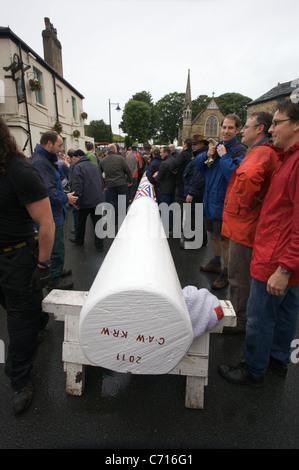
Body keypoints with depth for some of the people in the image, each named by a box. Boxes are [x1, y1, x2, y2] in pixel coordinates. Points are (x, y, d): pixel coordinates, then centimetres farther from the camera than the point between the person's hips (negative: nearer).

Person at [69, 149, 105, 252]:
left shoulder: (78, 167, -9)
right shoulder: (95, 166, 14)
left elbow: (77, 185, -18)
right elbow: (102, 183, 20)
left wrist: (76, 201, -15)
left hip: (85, 201, -5)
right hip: (98, 200, 5)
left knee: (81, 222, 16)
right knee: (97, 222, 8)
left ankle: (79, 240, 35)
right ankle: (99, 245, 10)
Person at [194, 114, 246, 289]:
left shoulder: (240, 150, -12)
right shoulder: (217, 146, 11)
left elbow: (234, 172, -28)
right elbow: (198, 165, 13)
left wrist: (223, 156, -18)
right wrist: (207, 155, -5)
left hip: (224, 203, -7)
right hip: (210, 201, 8)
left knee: (225, 240, 3)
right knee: (214, 235, 21)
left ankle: (226, 274, 20)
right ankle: (216, 263, 43)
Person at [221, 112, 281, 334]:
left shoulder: (261, 152, -17)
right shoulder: (263, 151, 17)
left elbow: (249, 175, -39)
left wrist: (245, 203, -25)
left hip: (244, 225, -11)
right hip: (244, 224, 11)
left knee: (240, 278, 2)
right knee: (242, 275, 20)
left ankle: (240, 322, 18)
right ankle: (238, 315, 37)